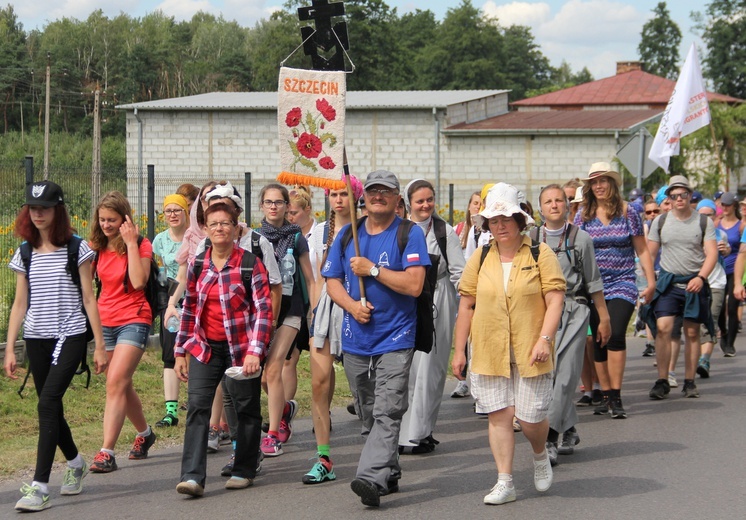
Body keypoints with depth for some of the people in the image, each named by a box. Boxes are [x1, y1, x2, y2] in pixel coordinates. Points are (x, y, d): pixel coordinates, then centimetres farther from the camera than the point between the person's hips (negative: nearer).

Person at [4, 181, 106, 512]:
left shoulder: (76, 249, -2)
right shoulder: (25, 254, 8)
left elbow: (88, 299, -1)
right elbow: (20, 304, 10)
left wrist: (99, 345, -3)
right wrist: (9, 350, 5)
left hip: (70, 336, -5)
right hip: (36, 339, 5)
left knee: (47, 404, -18)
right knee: (51, 409, 10)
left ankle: (40, 487, -21)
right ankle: (75, 464, 37)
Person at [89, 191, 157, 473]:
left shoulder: (141, 245, -6)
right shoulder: (97, 246, 7)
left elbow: (138, 282, -21)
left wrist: (131, 244, -20)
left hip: (133, 320, -6)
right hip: (105, 321, 6)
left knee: (115, 383, -18)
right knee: (121, 385, 16)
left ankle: (106, 453, -22)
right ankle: (145, 433, 40)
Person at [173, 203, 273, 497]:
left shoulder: (250, 264, -6)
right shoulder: (197, 265, 7)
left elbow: (263, 310, -9)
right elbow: (189, 309, 13)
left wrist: (254, 351, -17)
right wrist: (180, 352, 12)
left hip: (241, 348, -3)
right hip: (205, 348, 3)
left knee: (246, 409, 8)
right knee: (197, 407, -9)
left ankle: (244, 471, 24)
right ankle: (192, 476, -14)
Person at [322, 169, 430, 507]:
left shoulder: (410, 234, -4)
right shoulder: (348, 234, 11)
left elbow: (414, 284, -13)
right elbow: (332, 281, 10)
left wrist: (372, 269, -13)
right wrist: (352, 305, -9)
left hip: (395, 338, -5)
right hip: (355, 339, 6)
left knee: (387, 412, -16)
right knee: (368, 414, 13)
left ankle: (372, 478, -25)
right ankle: (389, 473, 25)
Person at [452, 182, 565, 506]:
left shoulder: (541, 255, -1)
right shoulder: (480, 259, 7)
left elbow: (555, 300, -5)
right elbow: (466, 306, 9)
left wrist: (544, 338, -17)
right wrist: (459, 350, 6)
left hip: (529, 354, -2)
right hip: (489, 354, 2)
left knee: (530, 417, -2)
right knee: (498, 415, 1)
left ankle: (540, 455, 31)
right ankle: (504, 482, 9)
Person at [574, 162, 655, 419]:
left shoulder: (628, 213, 2)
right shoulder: (584, 215, 6)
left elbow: (642, 250, 6)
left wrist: (651, 282, 2)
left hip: (622, 284, -3)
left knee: (615, 335, -18)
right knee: (598, 341, 4)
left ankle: (616, 397, -15)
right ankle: (606, 396, 14)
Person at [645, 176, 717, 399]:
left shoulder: (704, 222, 3)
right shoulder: (660, 222, 7)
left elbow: (712, 253, -4)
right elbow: (649, 254, 10)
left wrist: (701, 277, -19)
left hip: (694, 283, 0)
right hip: (667, 281, 0)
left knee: (692, 332, 3)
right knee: (662, 328, -13)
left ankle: (689, 382, 11)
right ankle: (662, 381, -8)